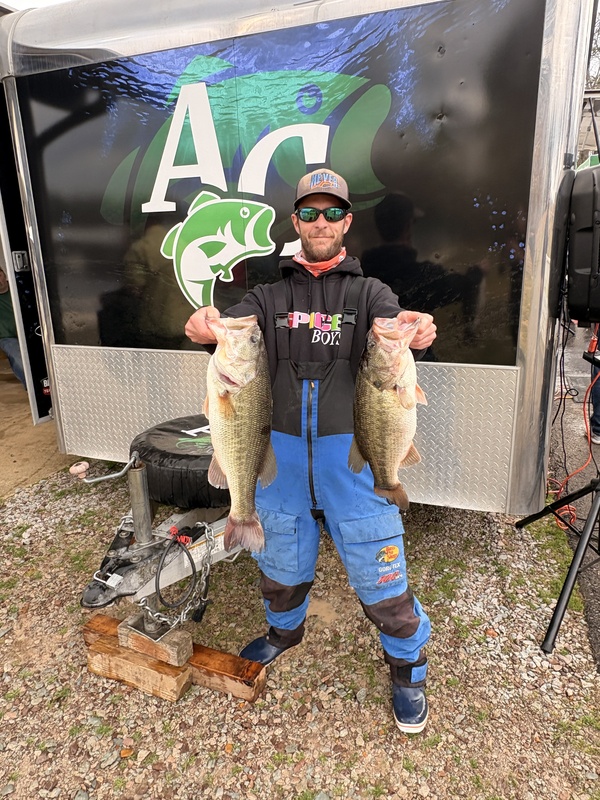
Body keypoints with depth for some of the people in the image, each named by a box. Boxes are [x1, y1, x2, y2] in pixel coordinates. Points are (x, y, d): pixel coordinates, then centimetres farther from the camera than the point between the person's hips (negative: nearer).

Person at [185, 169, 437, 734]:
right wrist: (204, 327, -33)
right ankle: (285, 630, 52)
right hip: (281, 449, 3)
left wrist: (418, 333, -40)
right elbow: (234, 326, -9)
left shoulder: (368, 292, 4)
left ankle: (408, 670, 32)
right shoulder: (270, 295, 8)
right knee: (280, 562, 20)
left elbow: (394, 326, -16)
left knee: (380, 571, 4)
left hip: (352, 450, -2)